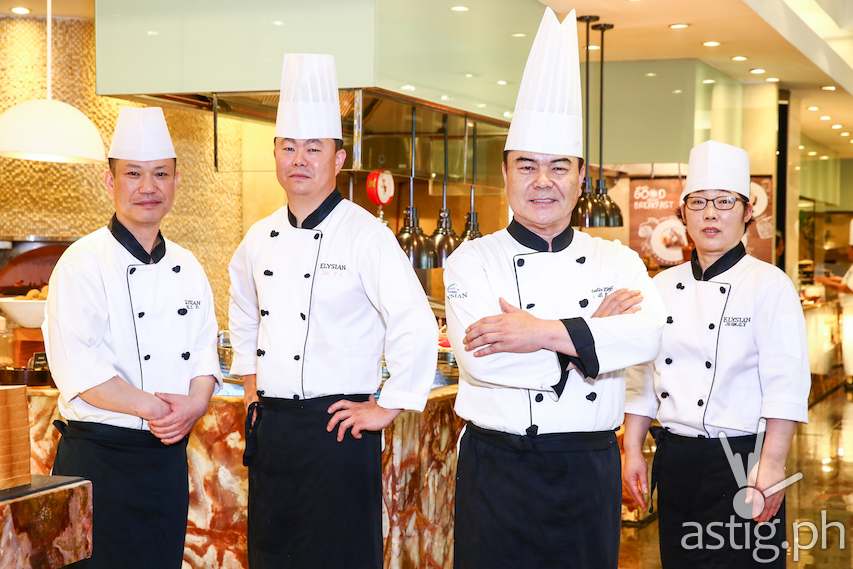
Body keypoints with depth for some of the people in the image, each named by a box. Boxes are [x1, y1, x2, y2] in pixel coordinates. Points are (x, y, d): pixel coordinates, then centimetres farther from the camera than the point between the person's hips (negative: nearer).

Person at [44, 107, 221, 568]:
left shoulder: (186, 266, 11)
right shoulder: (83, 263, -9)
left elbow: (205, 347, 10)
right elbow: (75, 366, -18)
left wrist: (195, 403, -10)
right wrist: (152, 407, -19)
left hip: (169, 456, 6)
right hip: (99, 456, -6)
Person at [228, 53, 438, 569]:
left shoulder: (365, 235, -12)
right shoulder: (260, 239, 9)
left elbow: (416, 326, -19)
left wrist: (387, 409, -14)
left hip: (336, 425, -6)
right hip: (270, 426, 6)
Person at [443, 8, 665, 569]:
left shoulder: (619, 261, 5)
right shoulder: (473, 260, -3)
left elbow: (647, 335, -16)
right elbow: (482, 357, -21)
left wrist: (544, 334, -26)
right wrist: (593, 331, -14)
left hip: (591, 471, 3)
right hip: (498, 473, -2)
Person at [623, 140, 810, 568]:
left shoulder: (769, 285, -7)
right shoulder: (663, 286, 8)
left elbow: (786, 384, -12)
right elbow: (641, 377, 11)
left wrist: (771, 465, -18)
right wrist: (632, 450, 8)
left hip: (739, 460, -5)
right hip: (674, 459, 5)